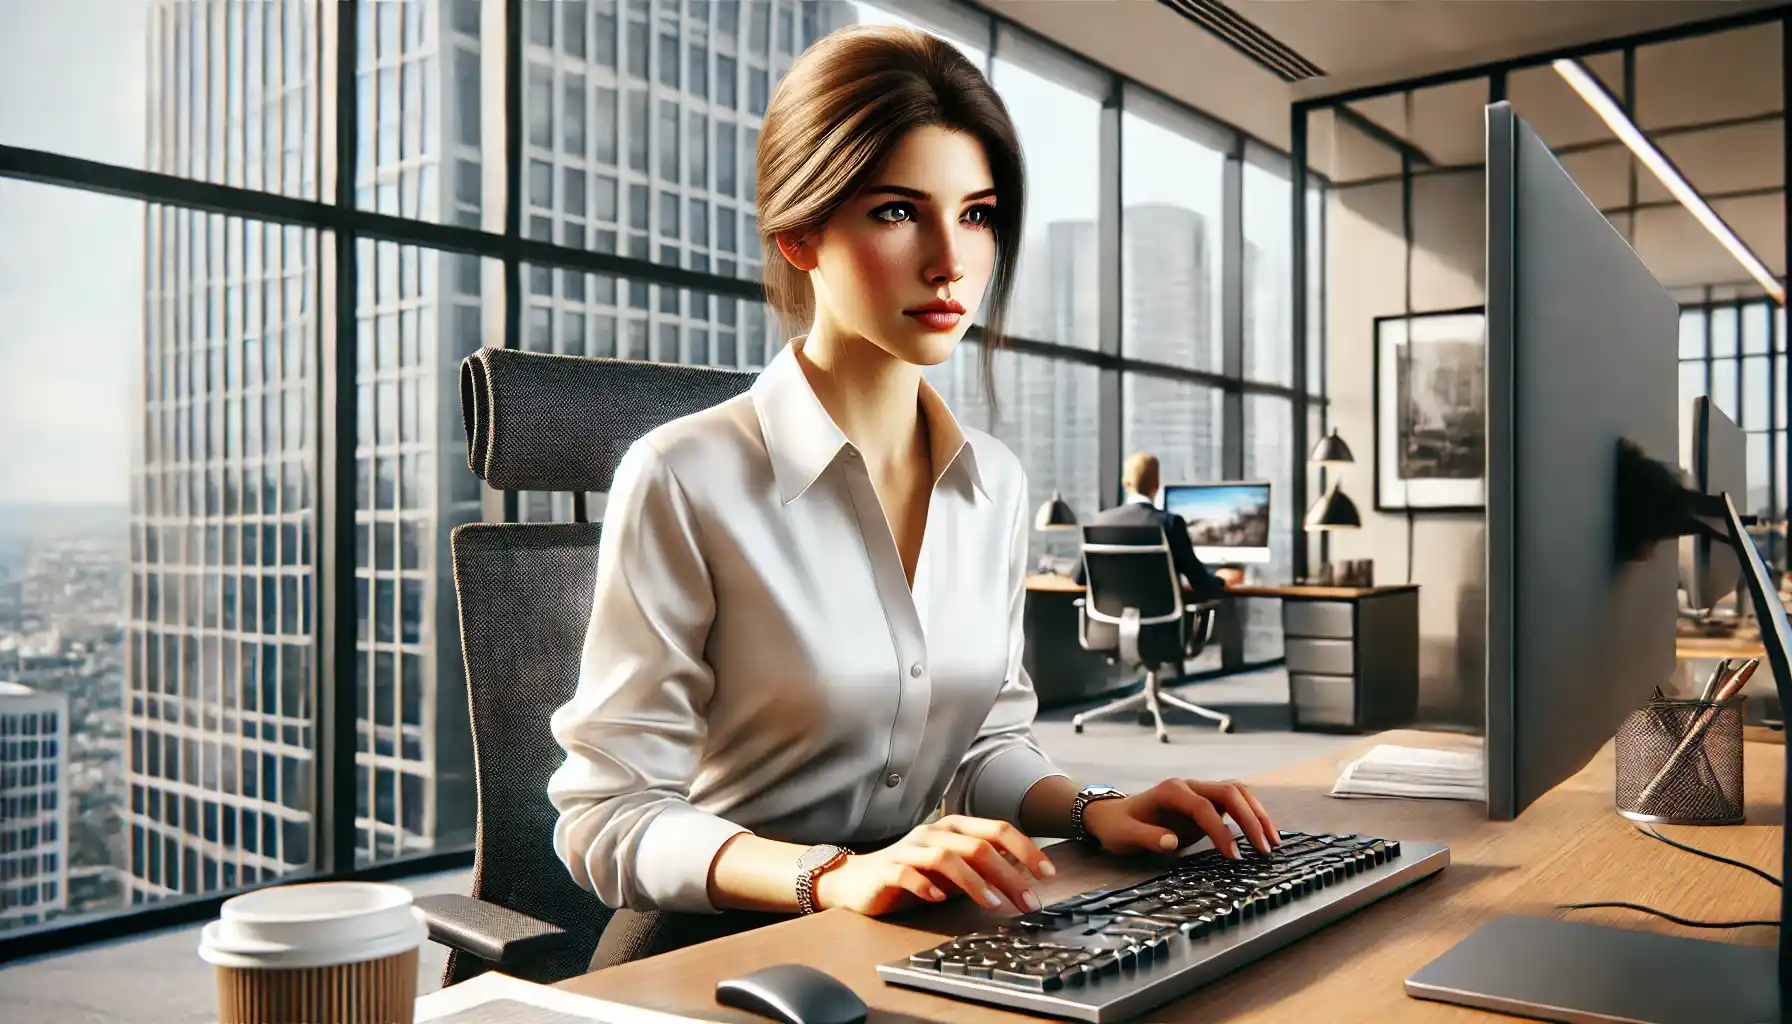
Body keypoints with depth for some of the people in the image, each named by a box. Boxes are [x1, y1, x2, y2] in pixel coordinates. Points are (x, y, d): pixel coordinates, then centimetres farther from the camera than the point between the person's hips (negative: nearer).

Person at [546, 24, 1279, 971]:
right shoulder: (684, 481, -13)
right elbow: (610, 817, -12)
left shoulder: (995, 482, 6)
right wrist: (837, 876, -26)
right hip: (716, 941, -5)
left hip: (920, 933, 5)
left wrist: (1092, 811, -3)